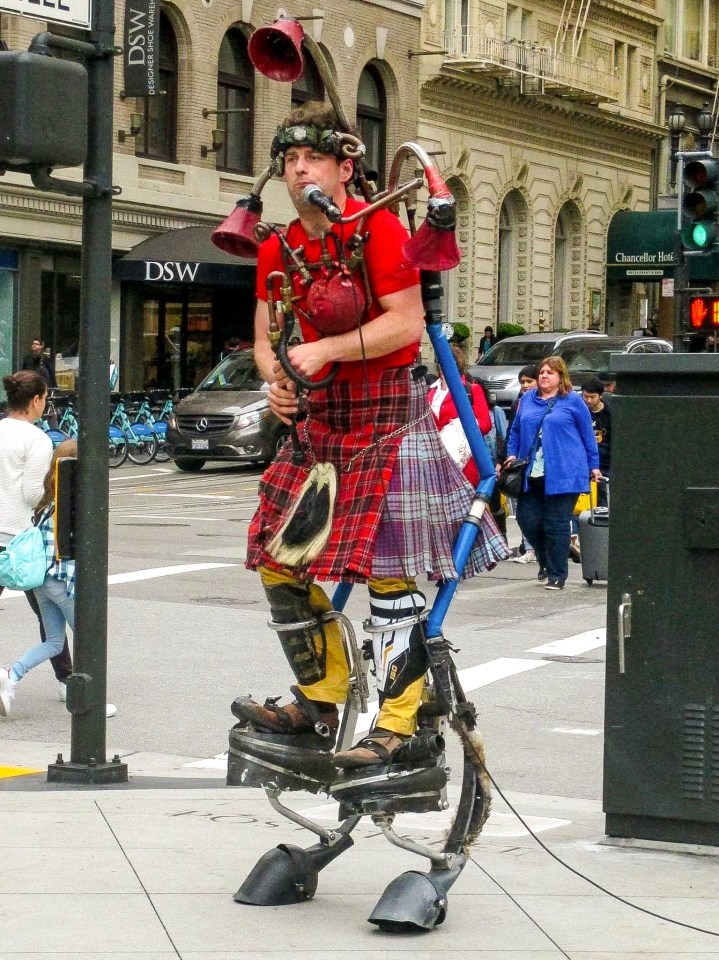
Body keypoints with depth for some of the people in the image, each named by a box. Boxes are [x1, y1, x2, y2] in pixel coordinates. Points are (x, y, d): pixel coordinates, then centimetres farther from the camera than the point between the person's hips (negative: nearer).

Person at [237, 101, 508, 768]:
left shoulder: (378, 229, -10)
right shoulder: (277, 251, 9)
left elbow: (407, 323, -17)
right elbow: (266, 339, 14)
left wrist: (324, 351, -21)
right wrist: (277, 381, -8)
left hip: (388, 416, -7)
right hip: (320, 418, 7)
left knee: (388, 569, -11)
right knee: (280, 559, 6)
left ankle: (397, 721, -6)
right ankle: (321, 698, 20)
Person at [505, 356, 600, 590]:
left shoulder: (573, 401, 2)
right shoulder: (527, 399, 15)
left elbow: (588, 435, 6)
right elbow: (516, 430, 23)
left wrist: (593, 465, 6)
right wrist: (512, 455, 11)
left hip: (563, 474, -5)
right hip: (532, 474, 5)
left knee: (556, 525, -4)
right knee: (527, 519, 0)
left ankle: (557, 575, 5)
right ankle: (546, 562, 23)